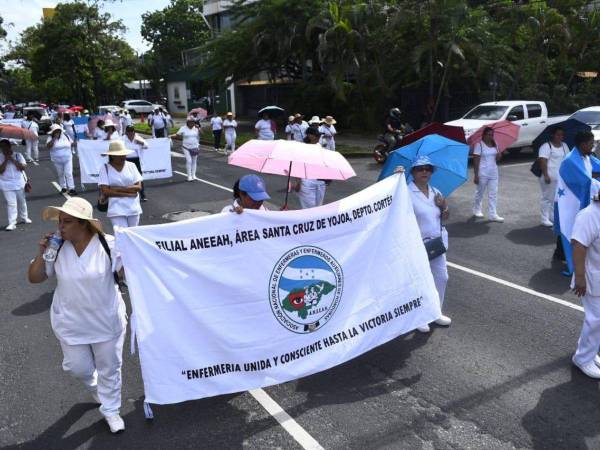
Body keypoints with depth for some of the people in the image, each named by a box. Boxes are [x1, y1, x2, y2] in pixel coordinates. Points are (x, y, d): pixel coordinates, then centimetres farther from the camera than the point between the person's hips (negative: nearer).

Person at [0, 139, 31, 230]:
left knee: (22, 201, 16)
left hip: (19, 183, 2)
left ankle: (24, 218, 36)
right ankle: (12, 223, -5)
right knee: (11, 204, -7)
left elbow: (22, 167, -13)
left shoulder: (18, 155, -2)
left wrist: (12, 159, -17)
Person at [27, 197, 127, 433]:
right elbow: (34, 278, -2)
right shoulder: (57, 248, -8)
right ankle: (93, 386, 52)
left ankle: (110, 409, 34)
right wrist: (42, 253, -16)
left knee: (109, 368, 11)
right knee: (78, 367, 16)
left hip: (107, 321, -2)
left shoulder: (108, 245, -17)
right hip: (70, 323, 3)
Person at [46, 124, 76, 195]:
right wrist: (54, 138, -26)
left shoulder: (65, 136, 1)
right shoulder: (51, 138, -5)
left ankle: (71, 188, -7)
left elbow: (71, 143, 12)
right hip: (57, 160, 0)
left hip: (67, 159, 0)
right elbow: (48, 146, -21)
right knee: (60, 174, 12)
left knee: (69, 173, -7)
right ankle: (63, 187, 25)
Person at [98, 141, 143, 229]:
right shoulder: (105, 168, -1)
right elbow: (105, 191, -10)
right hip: (117, 210, -2)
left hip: (133, 208, 3)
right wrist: (128, 193, -13)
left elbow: (138, 187, -2)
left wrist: (117, 188, -12)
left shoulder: (131, 166, 5)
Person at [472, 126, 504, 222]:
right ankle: (477, 209, 31)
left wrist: (499, 156, -10)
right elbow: (476, 161, -13)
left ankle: (493, 215, 6)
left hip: (493, 172, 5)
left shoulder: (494, 144, 7)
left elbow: (497, 159, 15)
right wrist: (476, 175, -16)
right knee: (480, 192, 11)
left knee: (493, 194, 3)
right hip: (483, 173, -5)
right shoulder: (479, 144, -10)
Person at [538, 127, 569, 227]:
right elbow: (543, 161, -18)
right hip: (549, 177, -7)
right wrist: (546, 175, -24)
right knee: (547, 197, -2)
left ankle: (553, 217, 24)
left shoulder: (564, 146, 15)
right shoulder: (546, 146, -10)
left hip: (561, 177, 7)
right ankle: (545, 218, 5)